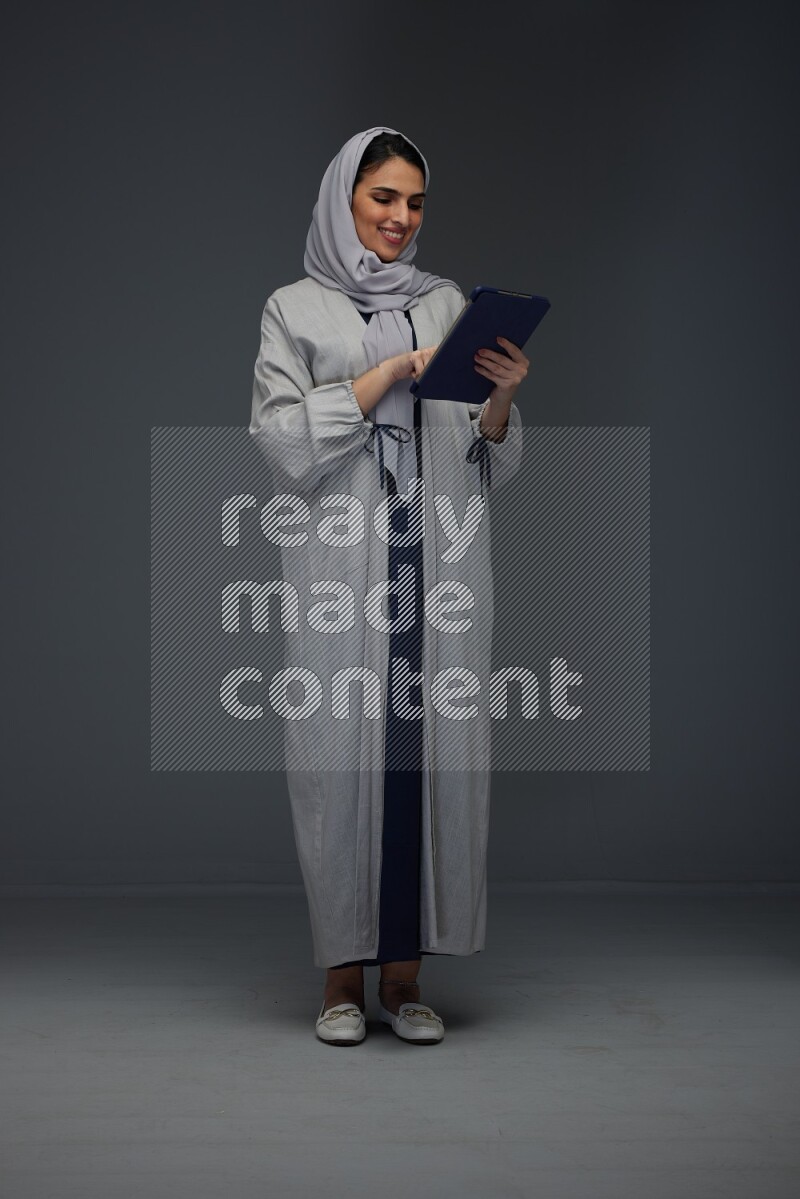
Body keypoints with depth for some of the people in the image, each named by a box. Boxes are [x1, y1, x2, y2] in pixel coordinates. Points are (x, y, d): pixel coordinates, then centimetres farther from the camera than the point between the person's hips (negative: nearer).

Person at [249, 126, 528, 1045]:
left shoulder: (448, 304, 15)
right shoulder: (295, 309, 7)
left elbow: (489, 467, 12)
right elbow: (283, 444, -5)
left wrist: (502, 398, -9)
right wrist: (391, 371, -11)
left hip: (439, 569, 2)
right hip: (340, 572, -2)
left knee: (430, 754, 0)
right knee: (341, 757, -2)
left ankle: (405, 973, 11)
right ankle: (343, 975, 11)